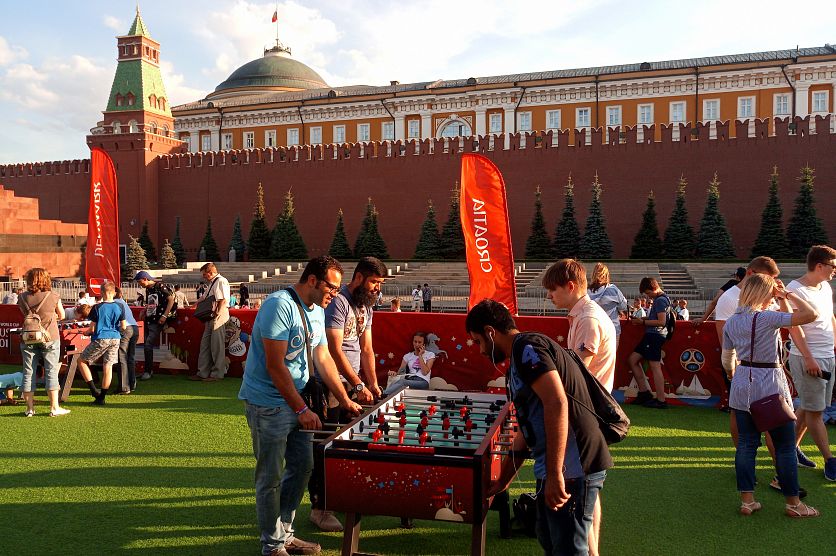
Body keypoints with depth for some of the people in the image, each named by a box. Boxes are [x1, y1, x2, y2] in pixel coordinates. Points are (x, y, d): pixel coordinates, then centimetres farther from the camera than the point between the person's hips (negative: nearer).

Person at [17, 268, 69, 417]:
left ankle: (30, 408, 15)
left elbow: (24, 314, 9)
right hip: (50, 338, -2)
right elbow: (61, 316, 3)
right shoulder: (53, 297, -10)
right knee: (51, 372, 4)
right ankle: (54, 408, 7)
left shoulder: (23, 297, -4)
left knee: (28, 373, 10)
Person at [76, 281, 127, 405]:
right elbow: (123, 326, 2)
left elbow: (92, 328, -6)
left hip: (100, 339, -4)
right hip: (115, 339, 4)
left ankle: (94, 390, 6)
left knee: (81, 361, 13)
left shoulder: (97, 308, -8)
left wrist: (87, 332, 15)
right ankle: (101, 397, 10)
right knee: (108, 367, 7)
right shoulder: (120, 307, 0)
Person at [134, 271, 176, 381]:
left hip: (157, 322, -9)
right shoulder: (148, 290, 14)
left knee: (148, 345, -13)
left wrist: (164, 316, -17)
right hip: (148, 321, 9)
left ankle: (148, 371, -6)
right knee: (146, 346, 10)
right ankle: (149, 370, 18)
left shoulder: (160, 287, -10)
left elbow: (171, 300, -13)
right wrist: (143, 311, 7)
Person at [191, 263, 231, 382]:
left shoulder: (221, 281, -11)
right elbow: (204, 298, 31)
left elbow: (223, 300, -21)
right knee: (205, 345, 12)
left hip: (218, 318, -10)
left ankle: (217, 374, 6)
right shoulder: (211, 284, 20)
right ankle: (203, 373, 18)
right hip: (210, 318, 10)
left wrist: (217, 315, -24)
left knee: (217, 347, -2)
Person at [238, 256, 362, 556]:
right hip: (268, 403, -9)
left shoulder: (317, 312, 8)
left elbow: (323, 358, 13)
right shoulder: (279, 305, -20)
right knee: (271, 477, 2)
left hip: (296, 401, 9)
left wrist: (345, 400, 10)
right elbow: (275, 365, -23)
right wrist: (302, 410, -21)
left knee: (302, 466, 15)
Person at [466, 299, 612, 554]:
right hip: (553, 468, 10)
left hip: (571, 467, -10)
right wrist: (502, 482, 31)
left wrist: (554, 474, -27)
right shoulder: (519, 358, 20)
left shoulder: (526, 345, -11)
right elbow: (525, 431, 26)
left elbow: (557, 403, -25)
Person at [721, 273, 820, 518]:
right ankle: (793, 503, 19)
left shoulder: (731, 322, 5)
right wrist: (787, 294, -6)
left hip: (742, 386, 6)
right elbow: (810, 314, -18)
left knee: (746, 444, 11)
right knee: (785, 446, 8)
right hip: (770, 385, -6)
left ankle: (747, 500, 15)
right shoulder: (767, 318, -15)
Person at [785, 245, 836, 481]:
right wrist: (809, 357, -20)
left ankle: (792, 447, 25)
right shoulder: (795, 289, -13)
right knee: (814, 410, 0)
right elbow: (794, 326, -17)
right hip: (807, 359, -8)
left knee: (807, 406, 13)